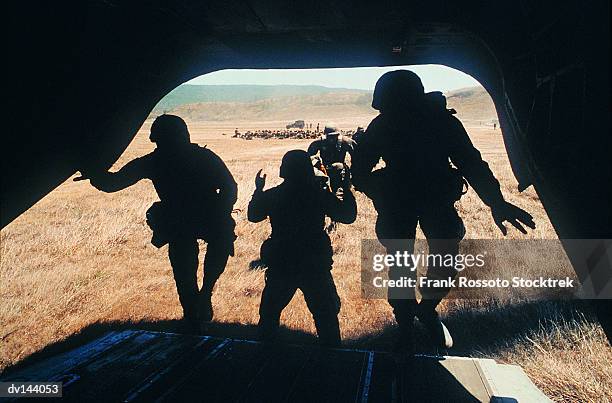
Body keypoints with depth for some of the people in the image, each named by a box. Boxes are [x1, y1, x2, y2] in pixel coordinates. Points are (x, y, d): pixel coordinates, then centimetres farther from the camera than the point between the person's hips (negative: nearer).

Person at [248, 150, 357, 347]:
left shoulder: (272, 195, -6)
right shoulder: (320, 195, -10)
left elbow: (253, 215, 12)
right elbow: (348, 216, 0)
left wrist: (258, 190, 23)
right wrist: (347, 189, 13)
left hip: (280, 265, 2)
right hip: (315, 266, -2)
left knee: (270, 310, 22)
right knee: (326, 312, 13)